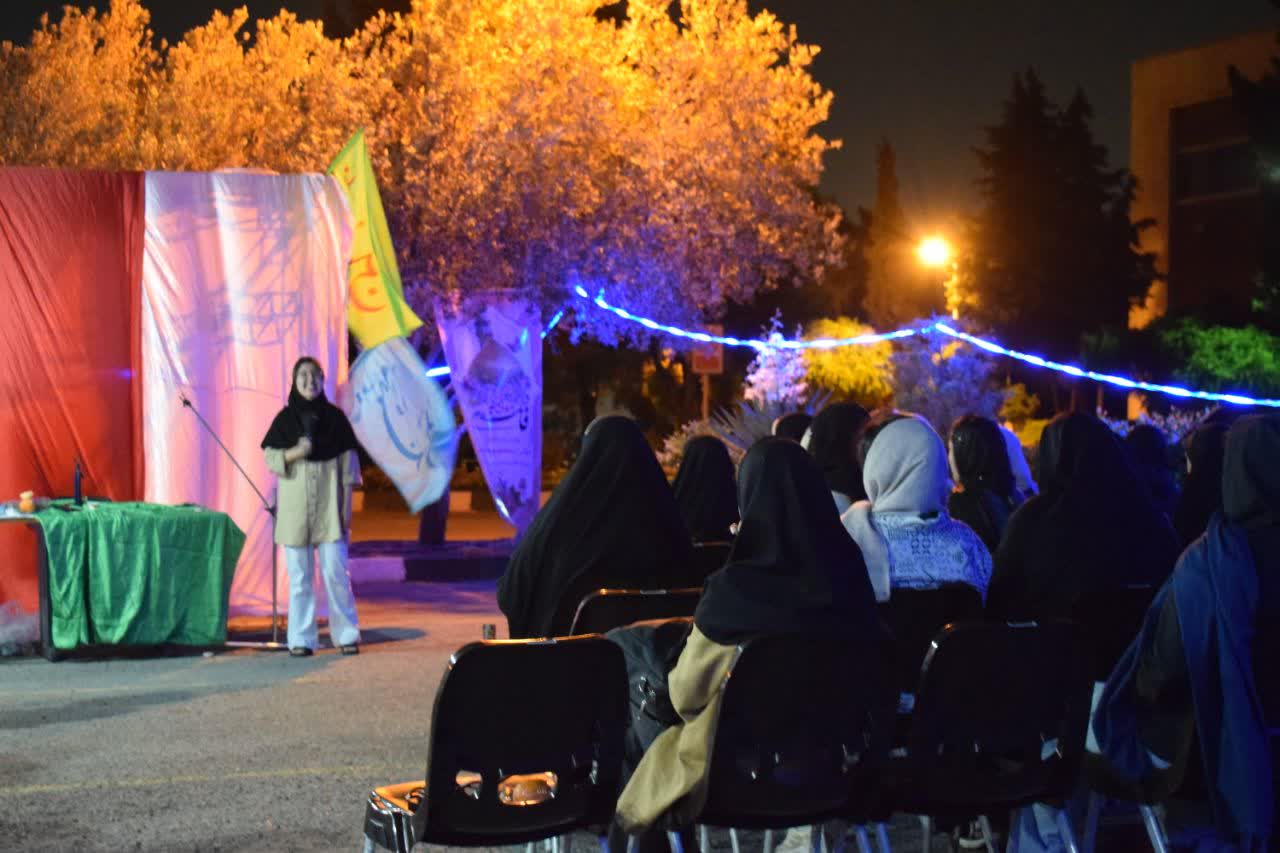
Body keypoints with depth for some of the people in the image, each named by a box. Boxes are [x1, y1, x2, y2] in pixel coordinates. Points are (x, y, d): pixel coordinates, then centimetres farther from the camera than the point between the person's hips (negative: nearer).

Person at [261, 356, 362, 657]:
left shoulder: (335, 416, 4)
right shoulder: (285, 417, 5)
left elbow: (348, 463, 4)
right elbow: (270, 458, 4)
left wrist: (347, 506, -1)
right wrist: (294, 453, -16)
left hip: (328, 500, -1)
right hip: (295, 502, 1)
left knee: (335, 570, -5)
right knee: (299, 573, 1)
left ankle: (346, 634, 7)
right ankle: (301, 639, 8)